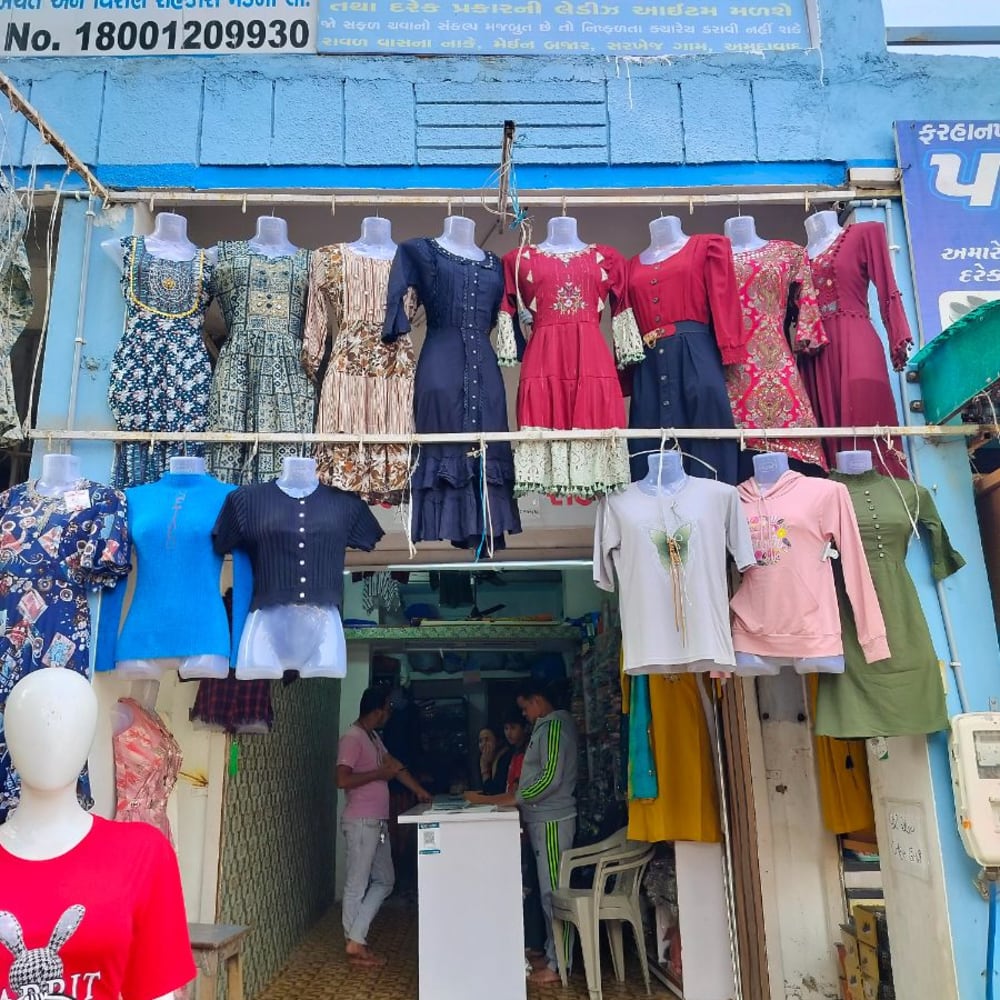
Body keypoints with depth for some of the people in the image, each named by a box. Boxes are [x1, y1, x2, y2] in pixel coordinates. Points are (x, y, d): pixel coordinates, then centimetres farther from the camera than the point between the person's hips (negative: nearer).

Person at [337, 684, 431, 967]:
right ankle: (355, 945, 13)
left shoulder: (373, 737, 14)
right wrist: (379, 773, -16)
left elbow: (394, 765, 21)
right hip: (362, 822, -10)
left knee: (384, 881, 12)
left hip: (378, 822, 10)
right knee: (357, 884, 2)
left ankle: (357, 938, 17)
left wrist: (420, 791, 19)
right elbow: (343, 780, -24)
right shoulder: (352, 738, -15)